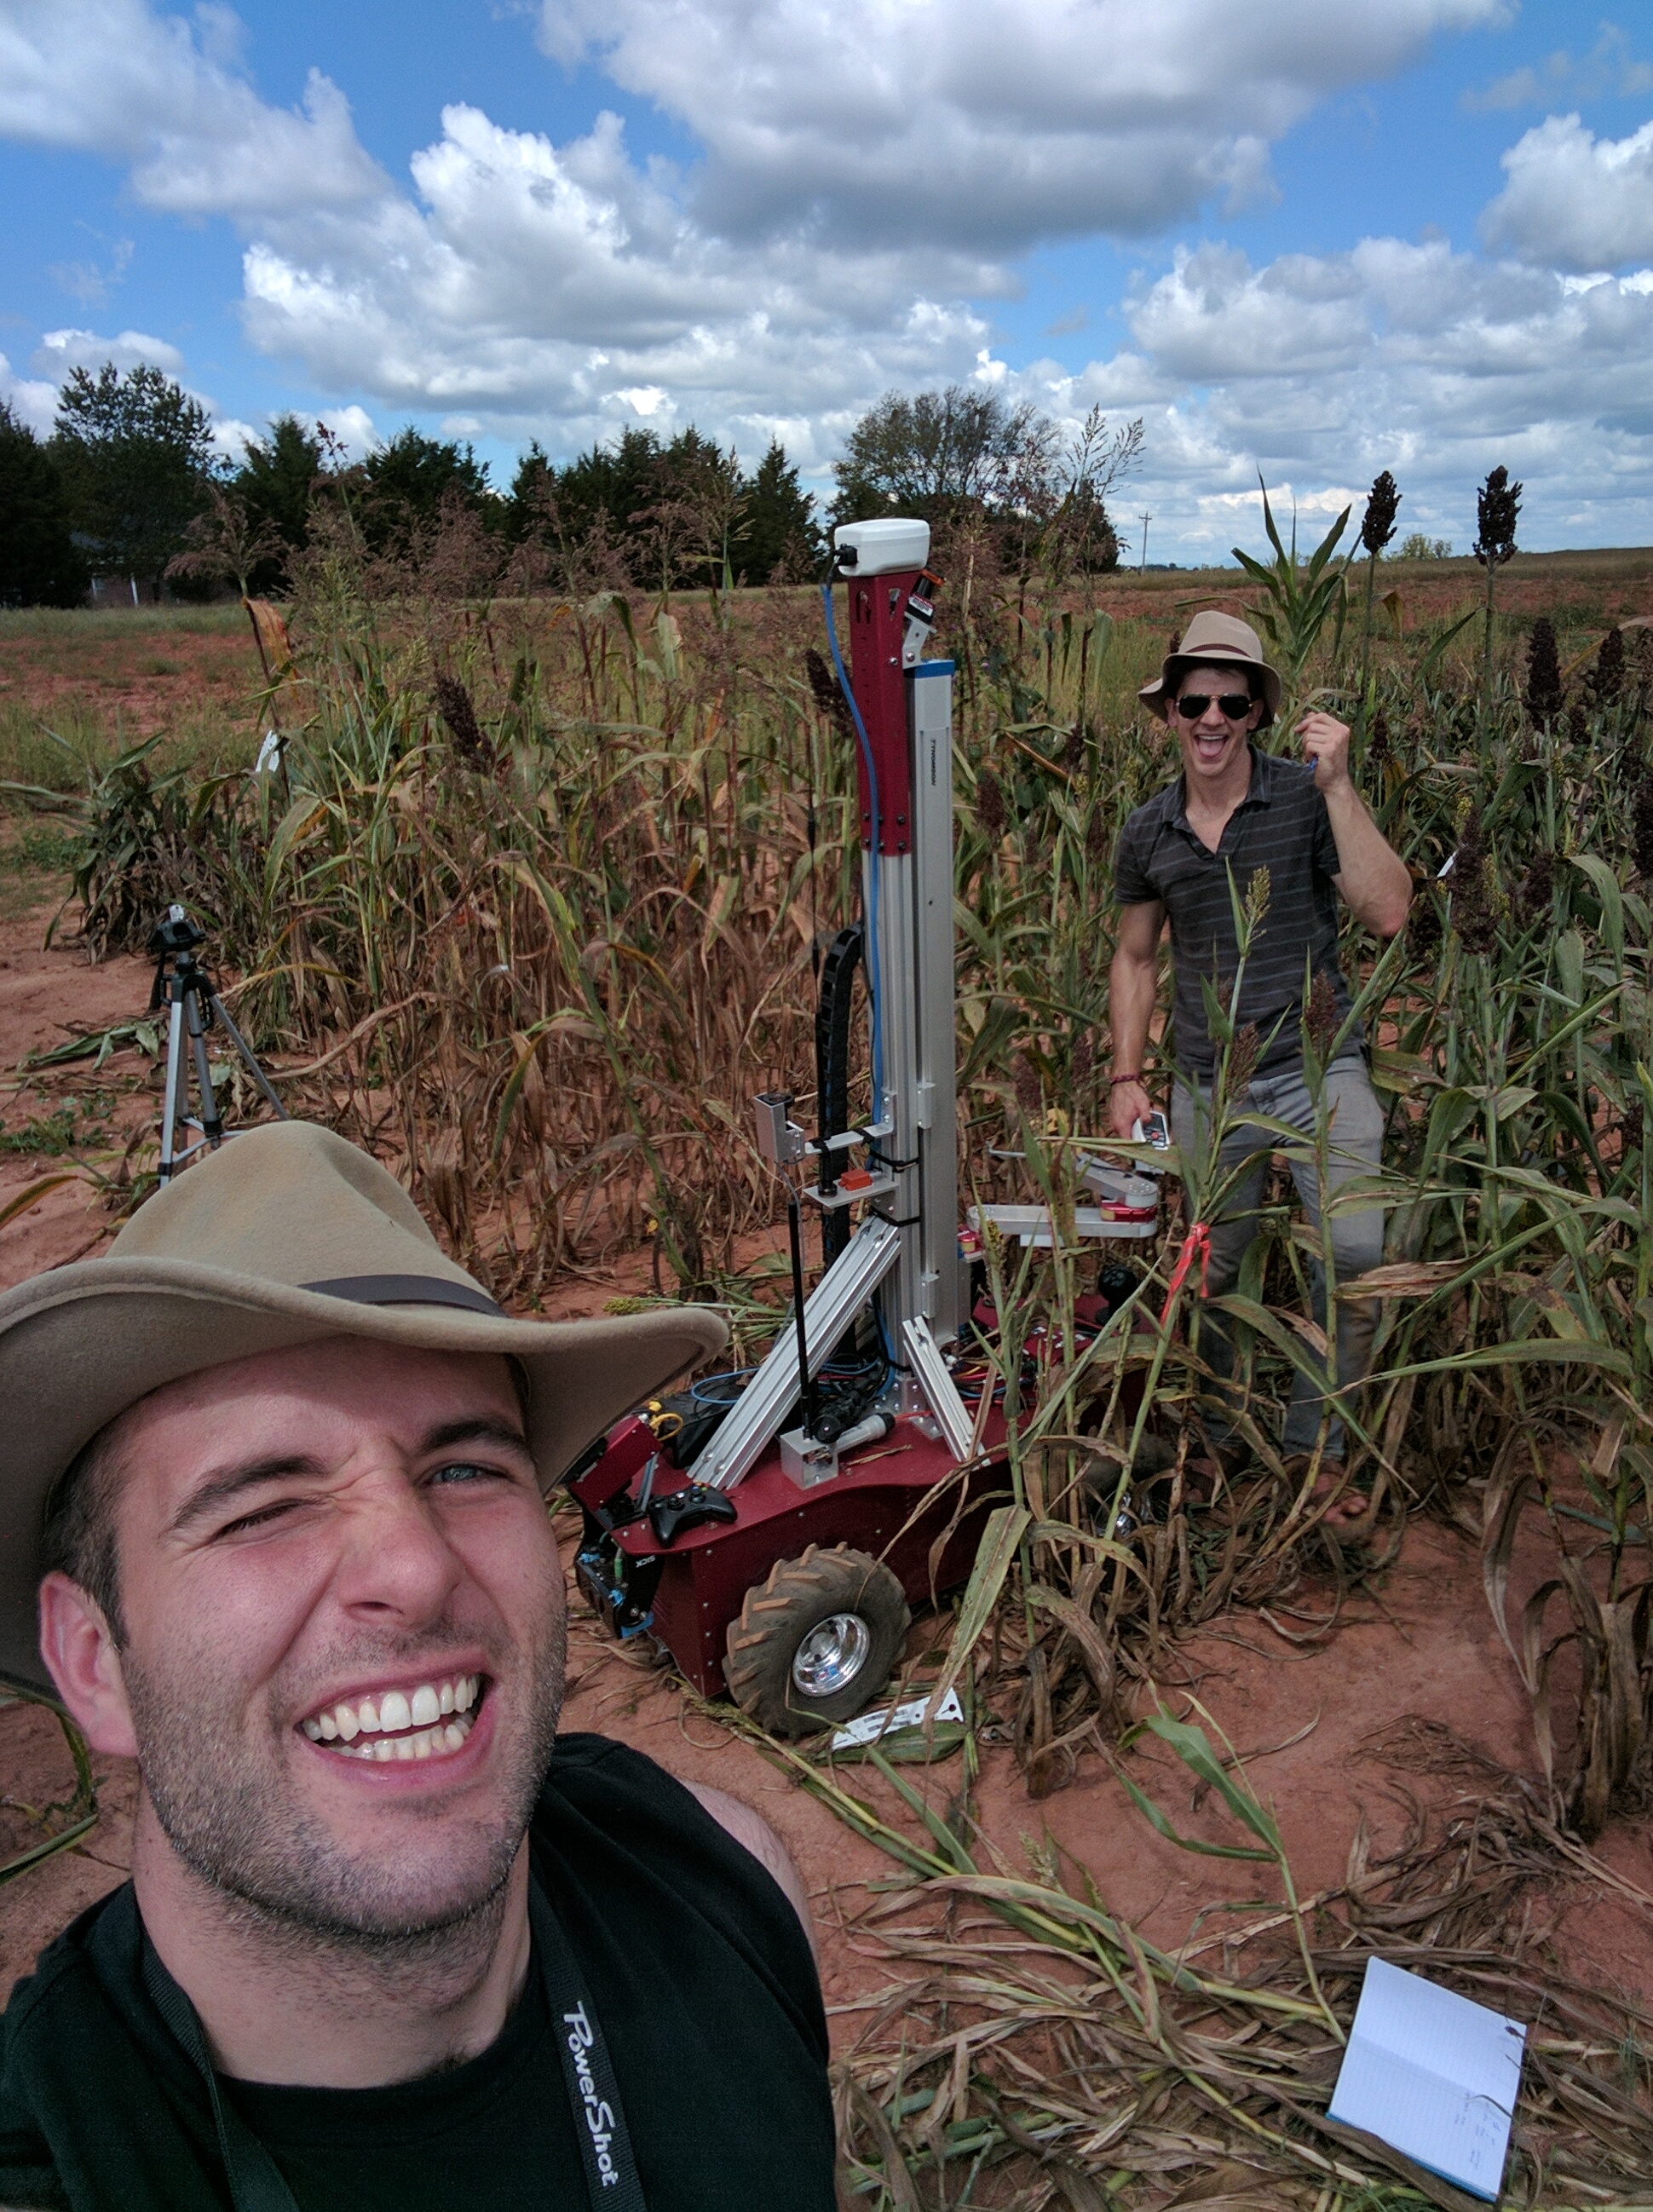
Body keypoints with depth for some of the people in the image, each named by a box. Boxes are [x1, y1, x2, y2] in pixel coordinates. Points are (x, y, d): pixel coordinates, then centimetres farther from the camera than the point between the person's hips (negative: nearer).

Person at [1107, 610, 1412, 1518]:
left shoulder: (1307, 798, -5)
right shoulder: (1146, 834, 5)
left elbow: (1388, 912, -15)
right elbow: (1135, 960, 16)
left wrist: (1337, 785, -20)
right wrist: (1127, 1078, 9)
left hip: (1317, 1066, -3)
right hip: (1208, 1084, 3)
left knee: (1354, 1254, -16)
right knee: (1206, 1275, 10)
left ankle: (1315, 1446, 6)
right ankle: (1218, 1434, 34)